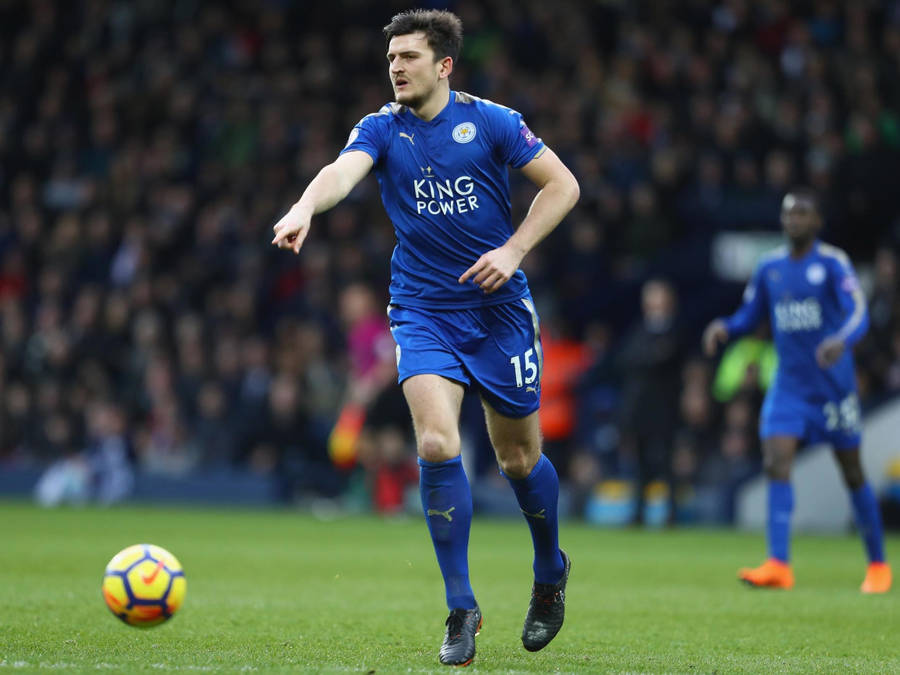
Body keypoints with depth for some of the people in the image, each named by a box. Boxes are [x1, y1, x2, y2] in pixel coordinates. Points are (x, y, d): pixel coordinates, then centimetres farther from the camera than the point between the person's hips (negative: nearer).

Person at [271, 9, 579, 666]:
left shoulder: (491, 122, -4)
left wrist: (513, 250, -11)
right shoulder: (381, 129, -2)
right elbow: (343, 171, -23)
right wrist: (305, 207, -44)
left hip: (499, 308, 0)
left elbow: (563, 185, 1)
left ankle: (551, 573, 37)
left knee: (519, 458, 8)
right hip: (423, 312, 0)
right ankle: (462, 610, -8)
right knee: (437, 445, -18)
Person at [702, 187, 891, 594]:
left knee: (852, 474, 6)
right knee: (776, 463, -15)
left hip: (833, 384, -4)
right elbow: (749, 316, 15)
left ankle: (878, 564, 22)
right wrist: (723, 329, -7)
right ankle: (778, 565, -20)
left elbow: (858, 314, -20)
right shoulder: (769, 267, 6)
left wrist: (841, 341, -41)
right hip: (788, 385, 4)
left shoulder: (833, 264, -9)